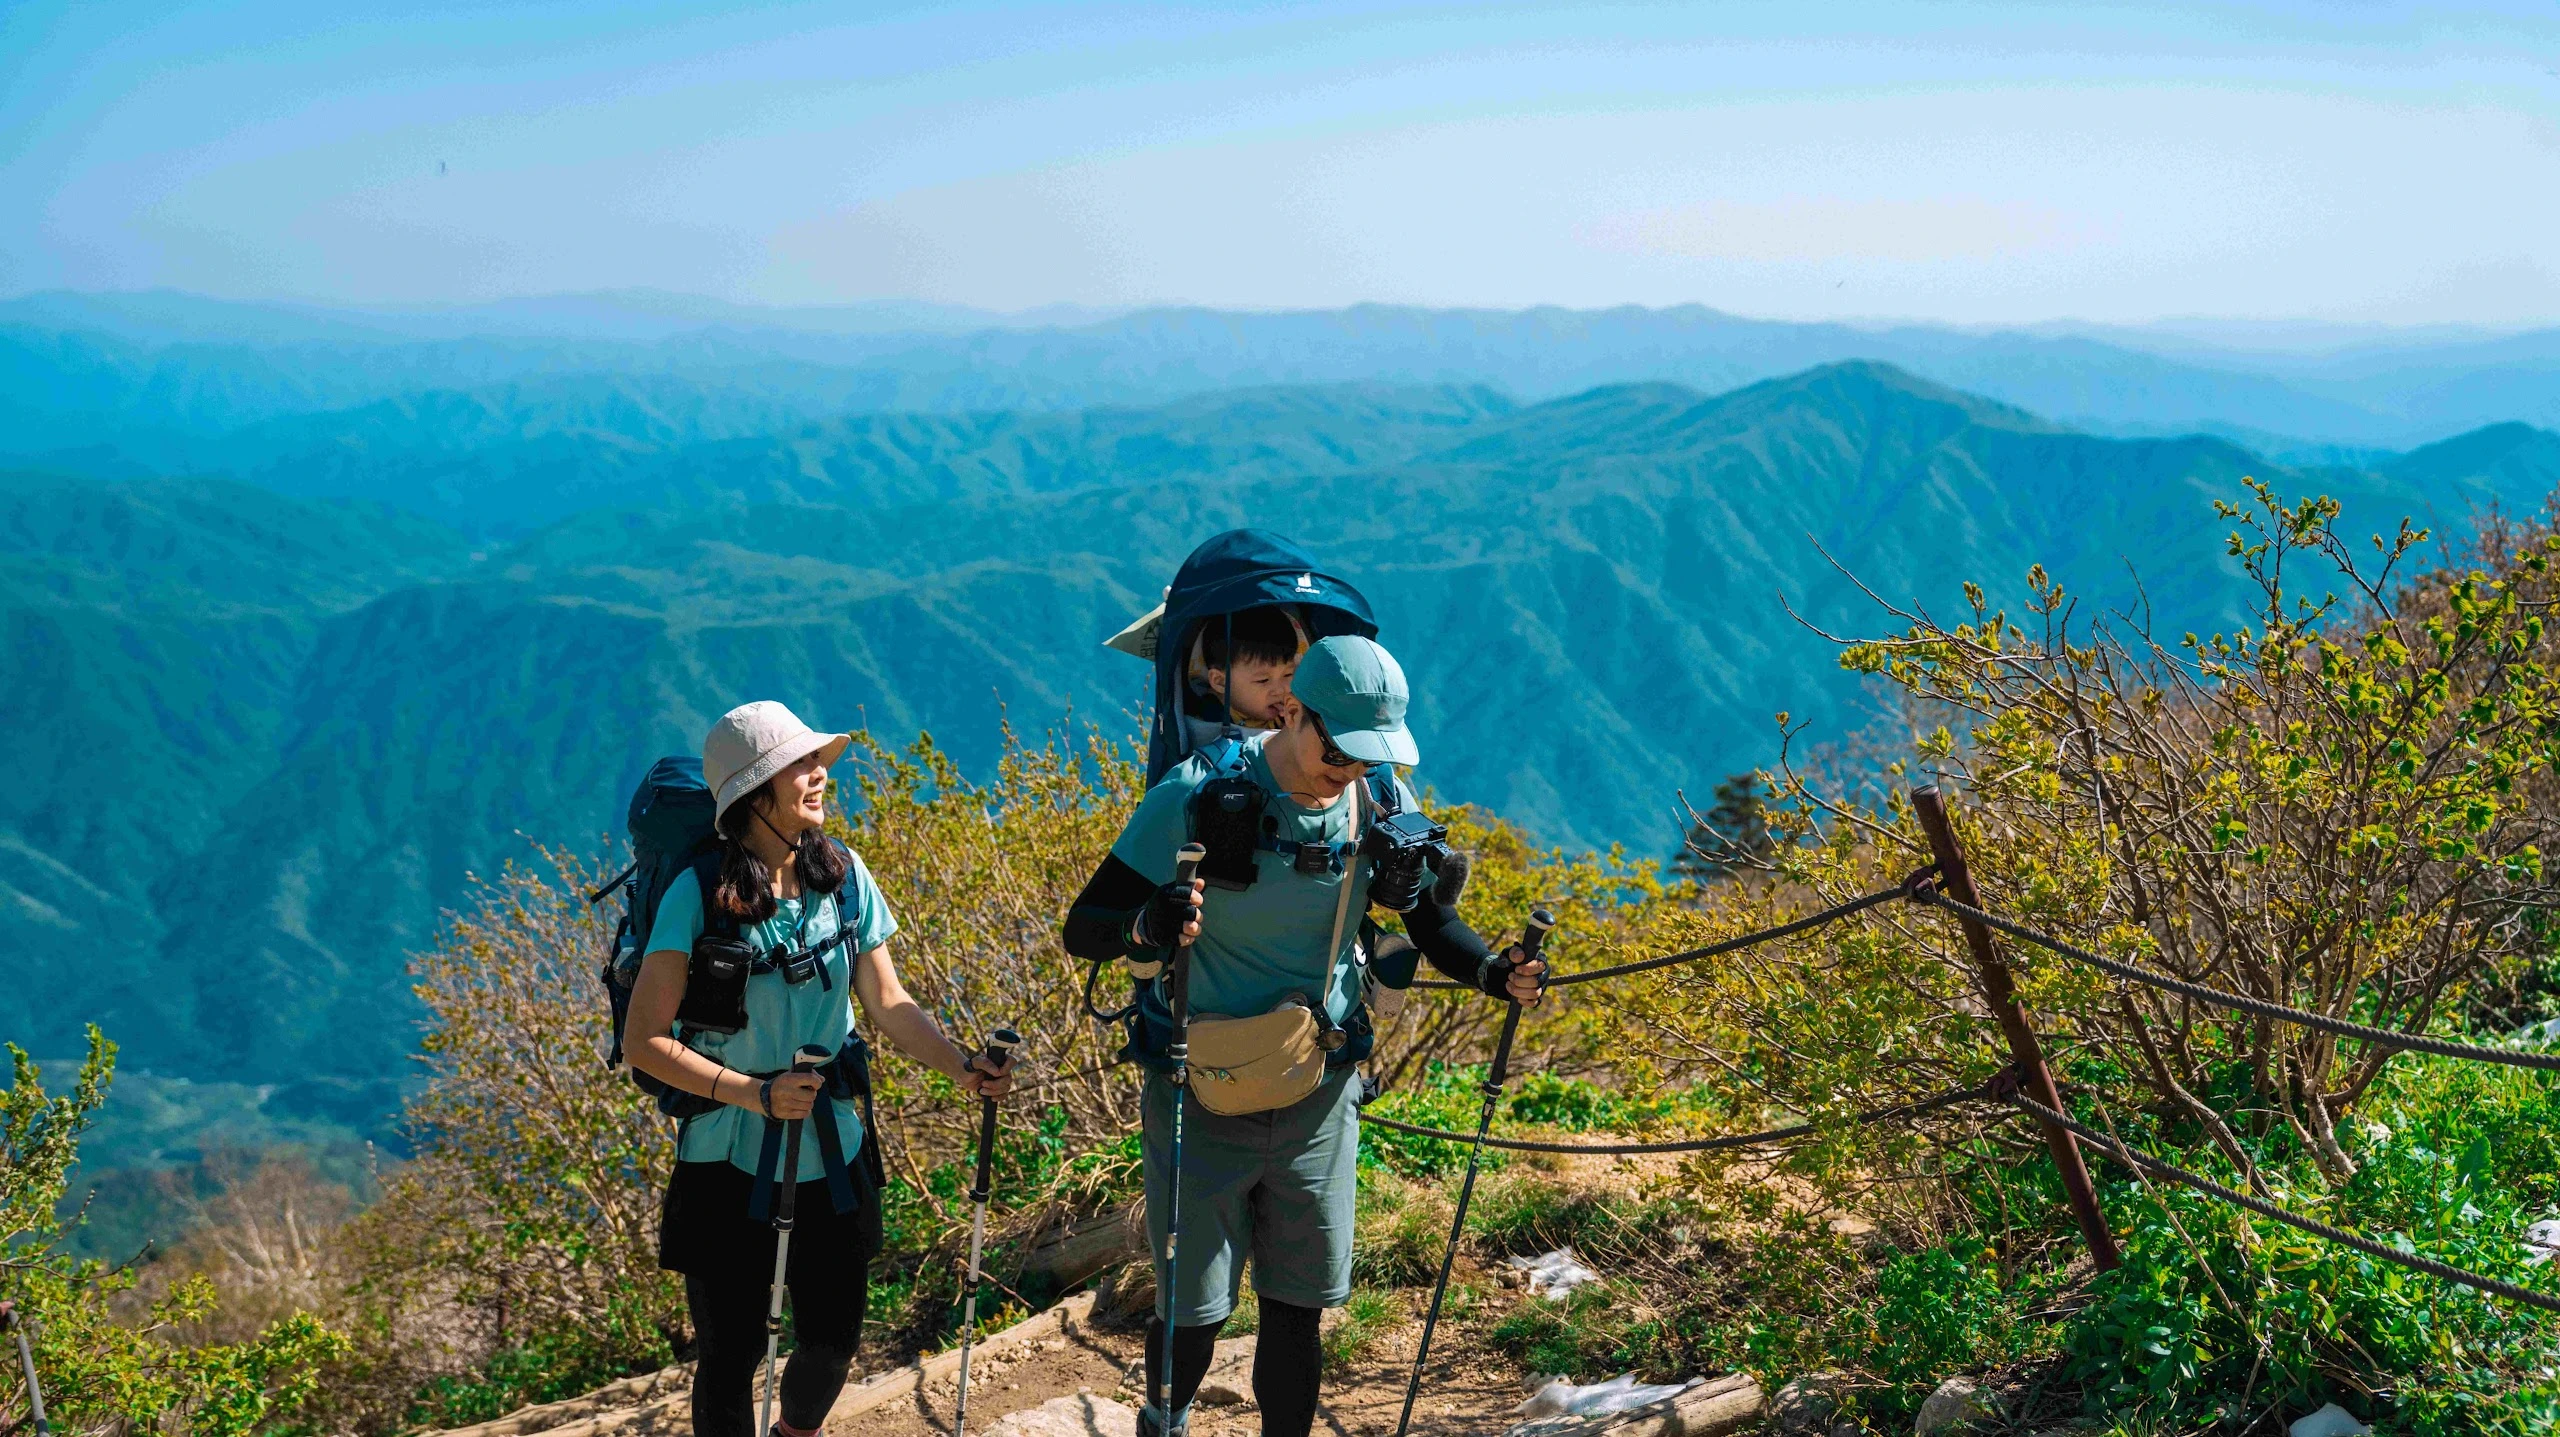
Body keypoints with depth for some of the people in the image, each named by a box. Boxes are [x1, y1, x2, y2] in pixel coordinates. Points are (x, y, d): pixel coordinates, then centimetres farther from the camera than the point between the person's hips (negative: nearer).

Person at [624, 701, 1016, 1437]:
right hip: (732, 1163, -4)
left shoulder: (843, 876, -3)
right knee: (731, 1353, 7)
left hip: (831, 1155, 4)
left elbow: (888, 1002, 1)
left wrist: (958, 1064, -15)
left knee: (833, 1340, 14)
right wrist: (754, 1093, -21)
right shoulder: (700, 897, -15)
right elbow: (644, 1041, -14)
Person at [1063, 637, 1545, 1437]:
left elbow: (1431, 923, 7)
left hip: (1317, 1099, 3)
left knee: (1297, 1311, 11)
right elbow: (1083, 929, -18)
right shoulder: (1201, 795, -19)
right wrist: (1144, 927, -41)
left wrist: (1494, 973, -15)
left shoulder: (1382, 804, -7)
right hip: (1202, 1098, -3)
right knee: (1192, 1312, 3)